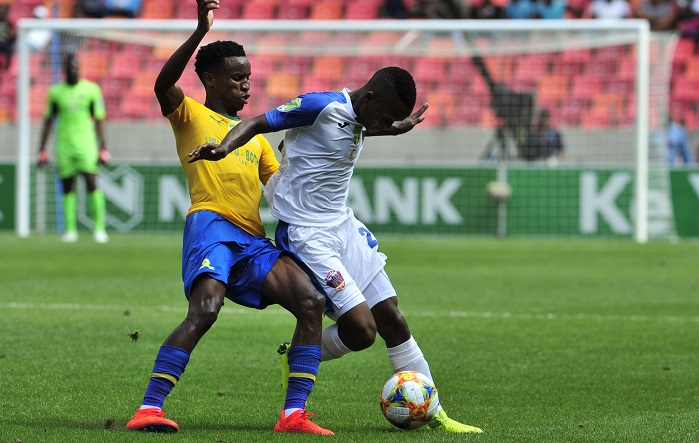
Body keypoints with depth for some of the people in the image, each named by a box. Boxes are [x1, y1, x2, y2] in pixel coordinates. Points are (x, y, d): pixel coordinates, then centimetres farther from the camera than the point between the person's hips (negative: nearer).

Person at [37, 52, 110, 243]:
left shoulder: (91, 89, 2)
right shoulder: (56, 91, 6)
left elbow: (99, 120, 4)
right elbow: (48, 120, 13)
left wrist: (103, 148, -2)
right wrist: (42, 150, 10)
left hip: (86, 143, -2)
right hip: (63, 146, 2)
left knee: (91, 183, -11)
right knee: (68, 186, 2)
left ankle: (99, 228, -8)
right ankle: (70, 229, 6)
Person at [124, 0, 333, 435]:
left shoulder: (255, 134, 31)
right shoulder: (190, 114, 11)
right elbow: (163, 84, -11)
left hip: (254, 242, 6)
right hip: (211, 224, -6)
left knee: (311, 300, -13)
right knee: (205, 310, -29)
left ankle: (294, 414, -15)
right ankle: (148, 410, -29)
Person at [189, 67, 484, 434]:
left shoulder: (357, 119, 6)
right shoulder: (321, 106, -19)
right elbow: (258, 123, -17)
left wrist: (396, 128, 32)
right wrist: (224, 147, -36)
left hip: (342, 225, 9)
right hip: (307, 235, -9)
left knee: (392, 319, 9)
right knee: (361, 329, -16)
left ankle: (433, 414, 18)